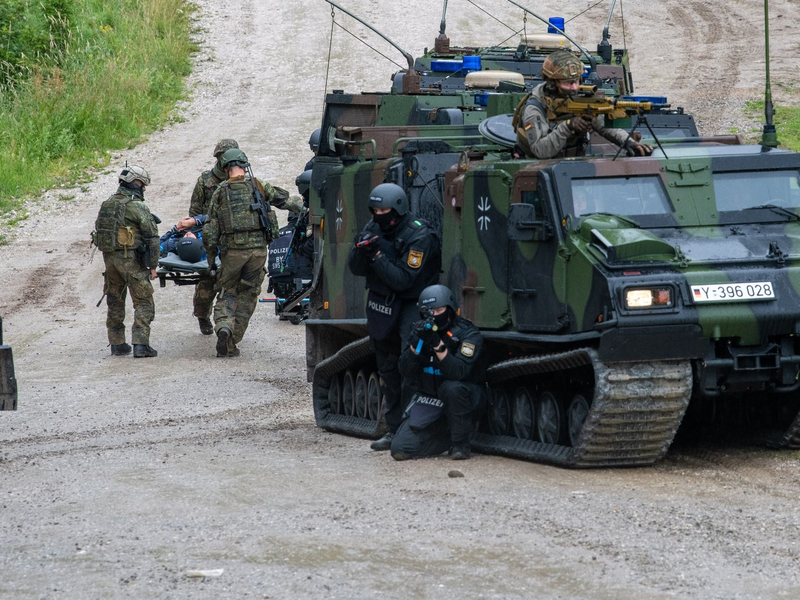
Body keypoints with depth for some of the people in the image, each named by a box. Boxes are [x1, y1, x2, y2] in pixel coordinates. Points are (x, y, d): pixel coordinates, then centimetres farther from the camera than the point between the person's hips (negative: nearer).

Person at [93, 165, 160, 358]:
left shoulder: (106, 205, 9)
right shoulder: (137, 207, -11)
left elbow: (99, 231, 15)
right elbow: (152, 238, -12)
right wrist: (153, 265, -4)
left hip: (109, 258, 6)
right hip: (131, 260, -6)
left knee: (115, 302, 16)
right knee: (143, 303, -1)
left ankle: (117, 344, 19)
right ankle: (140, 344, -10)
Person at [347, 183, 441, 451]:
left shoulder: (419, 237, -18)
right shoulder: (374, 229, 2)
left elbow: (403, 280, -23)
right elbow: (356, 269, 2)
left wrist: (377, 255, -30)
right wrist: (361, 250, -19)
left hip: (410, 305, -7)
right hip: (381, 304, 7)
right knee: (388, 370, 10)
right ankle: (394, 430, 17)